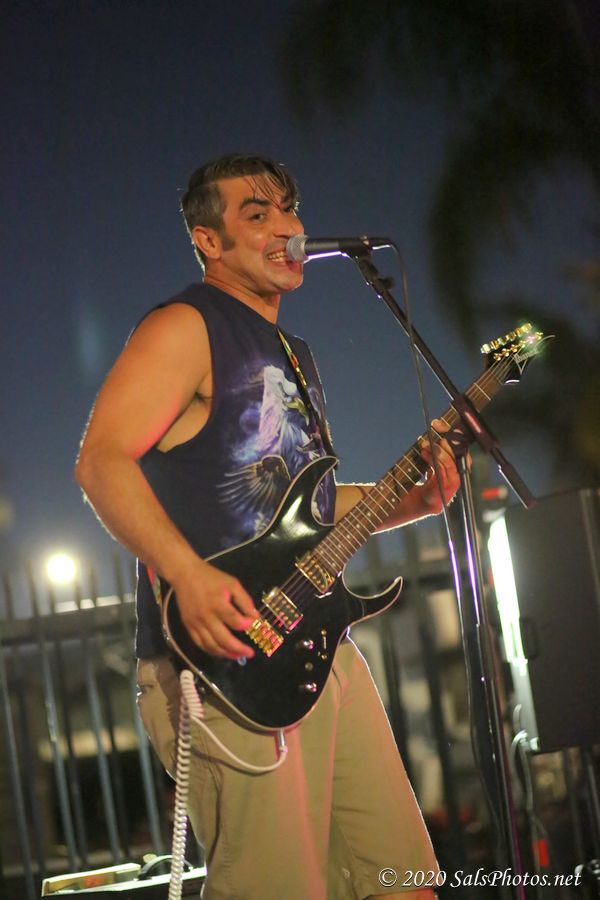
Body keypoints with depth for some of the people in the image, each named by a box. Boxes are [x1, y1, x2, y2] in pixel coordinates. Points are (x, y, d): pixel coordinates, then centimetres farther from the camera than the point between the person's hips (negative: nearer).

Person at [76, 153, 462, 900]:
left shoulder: (293, 354, 24)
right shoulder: (185, 328, -5)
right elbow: (101, 461, -16)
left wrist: (412, 501, 14)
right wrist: (188, 574, -28)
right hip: (223, 658, -9)